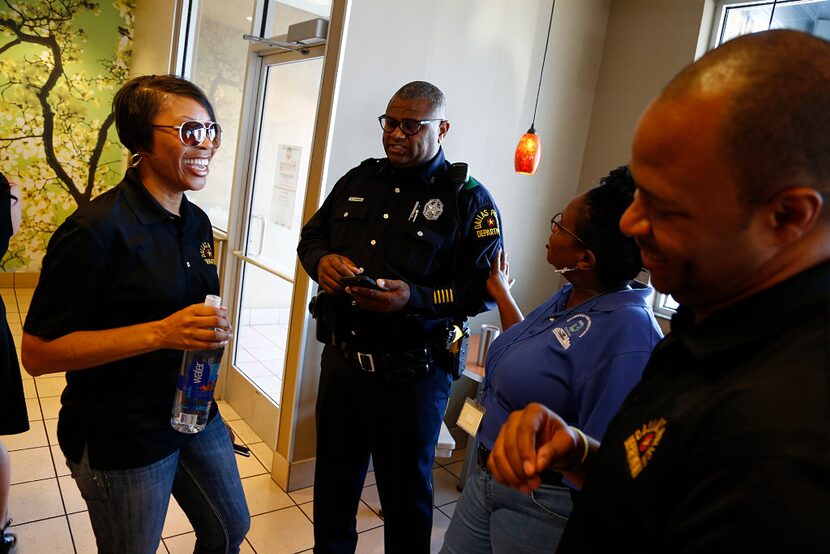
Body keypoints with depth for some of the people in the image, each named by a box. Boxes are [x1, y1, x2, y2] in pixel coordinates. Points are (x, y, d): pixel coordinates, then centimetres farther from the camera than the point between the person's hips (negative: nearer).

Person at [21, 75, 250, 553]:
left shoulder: (197, 223, 2)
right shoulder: (97, 230, -21)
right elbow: (38, 353, -21)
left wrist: (213, 328, 1)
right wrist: (160, 333, -30)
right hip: (121, 439, -7)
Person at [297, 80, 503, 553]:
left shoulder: (469, 200, -8)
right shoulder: (358, 180, 9)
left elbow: (484, 287, -12)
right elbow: (312, 235, 15)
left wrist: (415, 298, -25)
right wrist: (322, 261, -8)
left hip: (410, 376, -5)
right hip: (340, 359, 6)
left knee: (406, 491, 15)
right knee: (334, 479, 24)